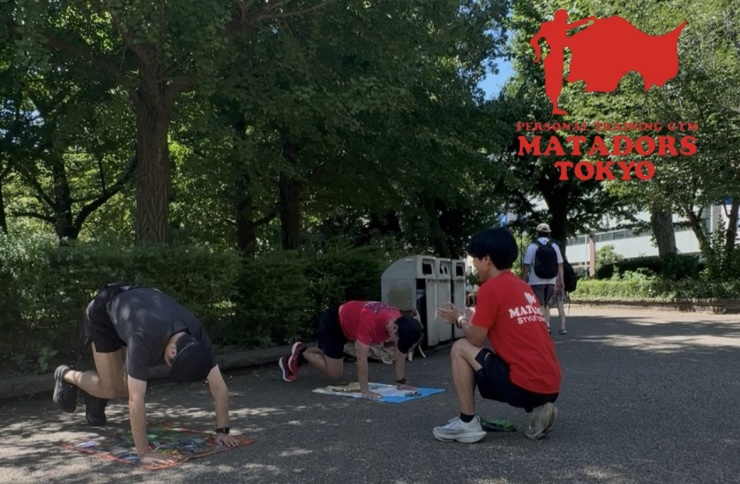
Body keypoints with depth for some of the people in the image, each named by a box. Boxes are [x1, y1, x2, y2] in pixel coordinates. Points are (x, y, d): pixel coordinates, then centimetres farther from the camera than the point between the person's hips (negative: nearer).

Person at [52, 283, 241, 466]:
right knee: (110, 388, -4)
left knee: (125, 387, -1)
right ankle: (66, 376, 24)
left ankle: (95, 393, 30)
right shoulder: (145, 340, -47)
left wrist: (222, 431, -27)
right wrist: (144, 453, -44)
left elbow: (219, 387, -26)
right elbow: (136, 400, -47)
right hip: (102, 314, -5)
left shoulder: (197, 336, -31)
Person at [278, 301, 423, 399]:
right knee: (334, 372, -3)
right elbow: (361, 357, -41)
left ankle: (302, 351, 36)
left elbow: (401, 355, -8)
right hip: (331, 323, -8)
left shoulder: (400, 321, -20)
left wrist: (401, 382, -9)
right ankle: (301, 353, 12)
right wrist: (365, 391, -39)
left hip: (346, 324, 8)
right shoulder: (370, 321, -44)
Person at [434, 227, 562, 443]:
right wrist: (472, 320, 28)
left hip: (525, 384, -8)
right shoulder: (523, 287, 17)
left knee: (460, 348, 3)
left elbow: (476, 340, -3)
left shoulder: (491, 287, -8)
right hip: (550, 384, 8)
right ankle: (538, 410, 12)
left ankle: (467, 423, 5)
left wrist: (459, 319, 15)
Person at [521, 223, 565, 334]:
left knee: (540, 306, 0)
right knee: (546, 304, 20)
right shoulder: (555, 246, 5)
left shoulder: (532, 246, -5)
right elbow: (560, 265, 3)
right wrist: (561, 282, 6)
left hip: (536, 282, -4)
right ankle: (547, 326, 9)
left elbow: (526, 266, -8)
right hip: (551, 281, 4)